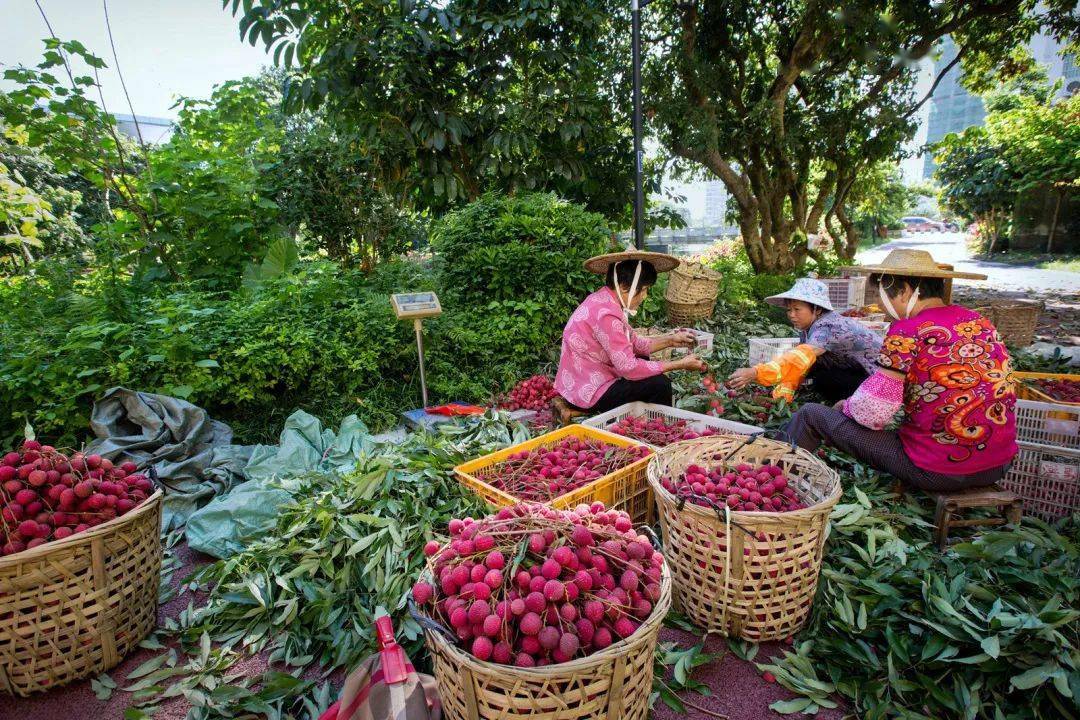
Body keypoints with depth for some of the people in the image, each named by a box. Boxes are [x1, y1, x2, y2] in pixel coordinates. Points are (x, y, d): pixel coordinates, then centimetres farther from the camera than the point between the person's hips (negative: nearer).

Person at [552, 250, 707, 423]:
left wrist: (670, 340, 5)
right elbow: (628, 367, -25)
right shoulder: (606, 314, -25)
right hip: (588, 392, -10)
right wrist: (681, 364, -18)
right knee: (659, 384, -12)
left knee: (644, 362, 19)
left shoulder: (602, 300, 5)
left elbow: (634, 343, 13)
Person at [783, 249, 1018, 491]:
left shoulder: (907, 331, -16)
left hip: (936, 472, -7)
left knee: (812, 414, 2)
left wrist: (848, 406, 4)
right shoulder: (980, 322, 6)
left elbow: (873, 412, -18)